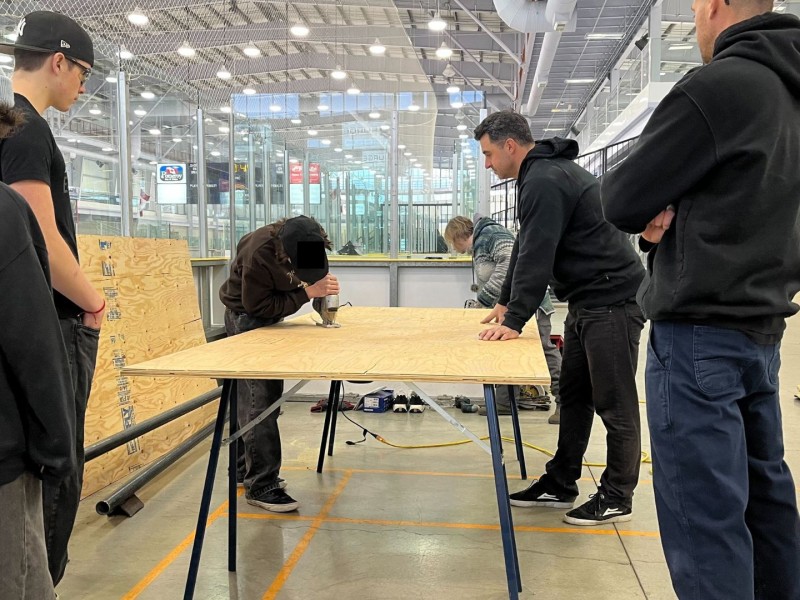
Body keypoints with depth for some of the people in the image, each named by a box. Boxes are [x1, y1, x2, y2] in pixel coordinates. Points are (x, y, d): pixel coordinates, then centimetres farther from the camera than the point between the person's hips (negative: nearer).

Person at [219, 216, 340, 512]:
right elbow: (259, 305, -25)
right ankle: (261, 485, -4)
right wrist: (307, 292, -29)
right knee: (259, 401, -10)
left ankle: (247, 470, 27)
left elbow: (313, 268, 7)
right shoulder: (259, 254, -33)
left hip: (267, 320, 8)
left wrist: (323, 282, -15)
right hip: (247, 319, -7)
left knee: (263, 395, 13)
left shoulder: (307, 240, -14)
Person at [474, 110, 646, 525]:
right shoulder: (542, 174, 16)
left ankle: (617, 498, 12)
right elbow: (525, 248, 21)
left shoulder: (545, 180, -17)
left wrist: (515, 320, -22)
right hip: (587, 301, 11)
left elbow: (536, 254, -23)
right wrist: (507, 302, 24)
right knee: (573, 397, 14)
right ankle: (560, 484, 23)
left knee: (615, 405, 0)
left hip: (611, 301, -11)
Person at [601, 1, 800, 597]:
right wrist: (676, 209, -2)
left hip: (699, 334, -9)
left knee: (705, 514, -2)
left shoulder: (717, 86, -14)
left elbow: (620, 200, -12)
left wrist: (656, 206, 9)